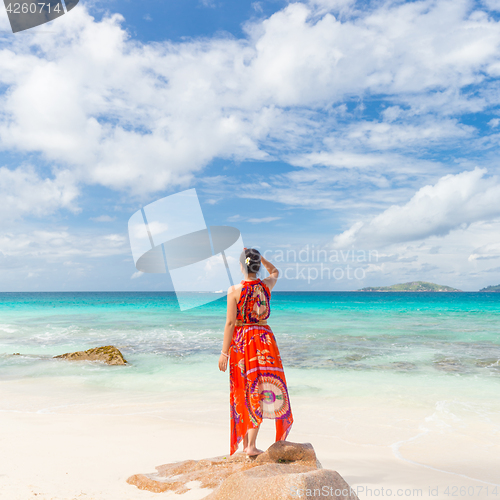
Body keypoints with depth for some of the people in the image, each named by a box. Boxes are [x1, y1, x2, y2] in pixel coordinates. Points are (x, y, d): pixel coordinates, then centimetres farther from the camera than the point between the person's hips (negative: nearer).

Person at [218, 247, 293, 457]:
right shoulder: (267, 286, -1)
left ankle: (245, 443, 23)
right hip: (263, 339, 1)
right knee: (259, 391, 4)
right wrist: (259, 257, 14)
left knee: (243, 392, 11)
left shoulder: (234, 290, -10)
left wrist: (224, 352, -7)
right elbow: (275, 271, 24)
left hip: (240, 341, -1)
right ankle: (251, 445, -1)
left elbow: (230, 323, -11)